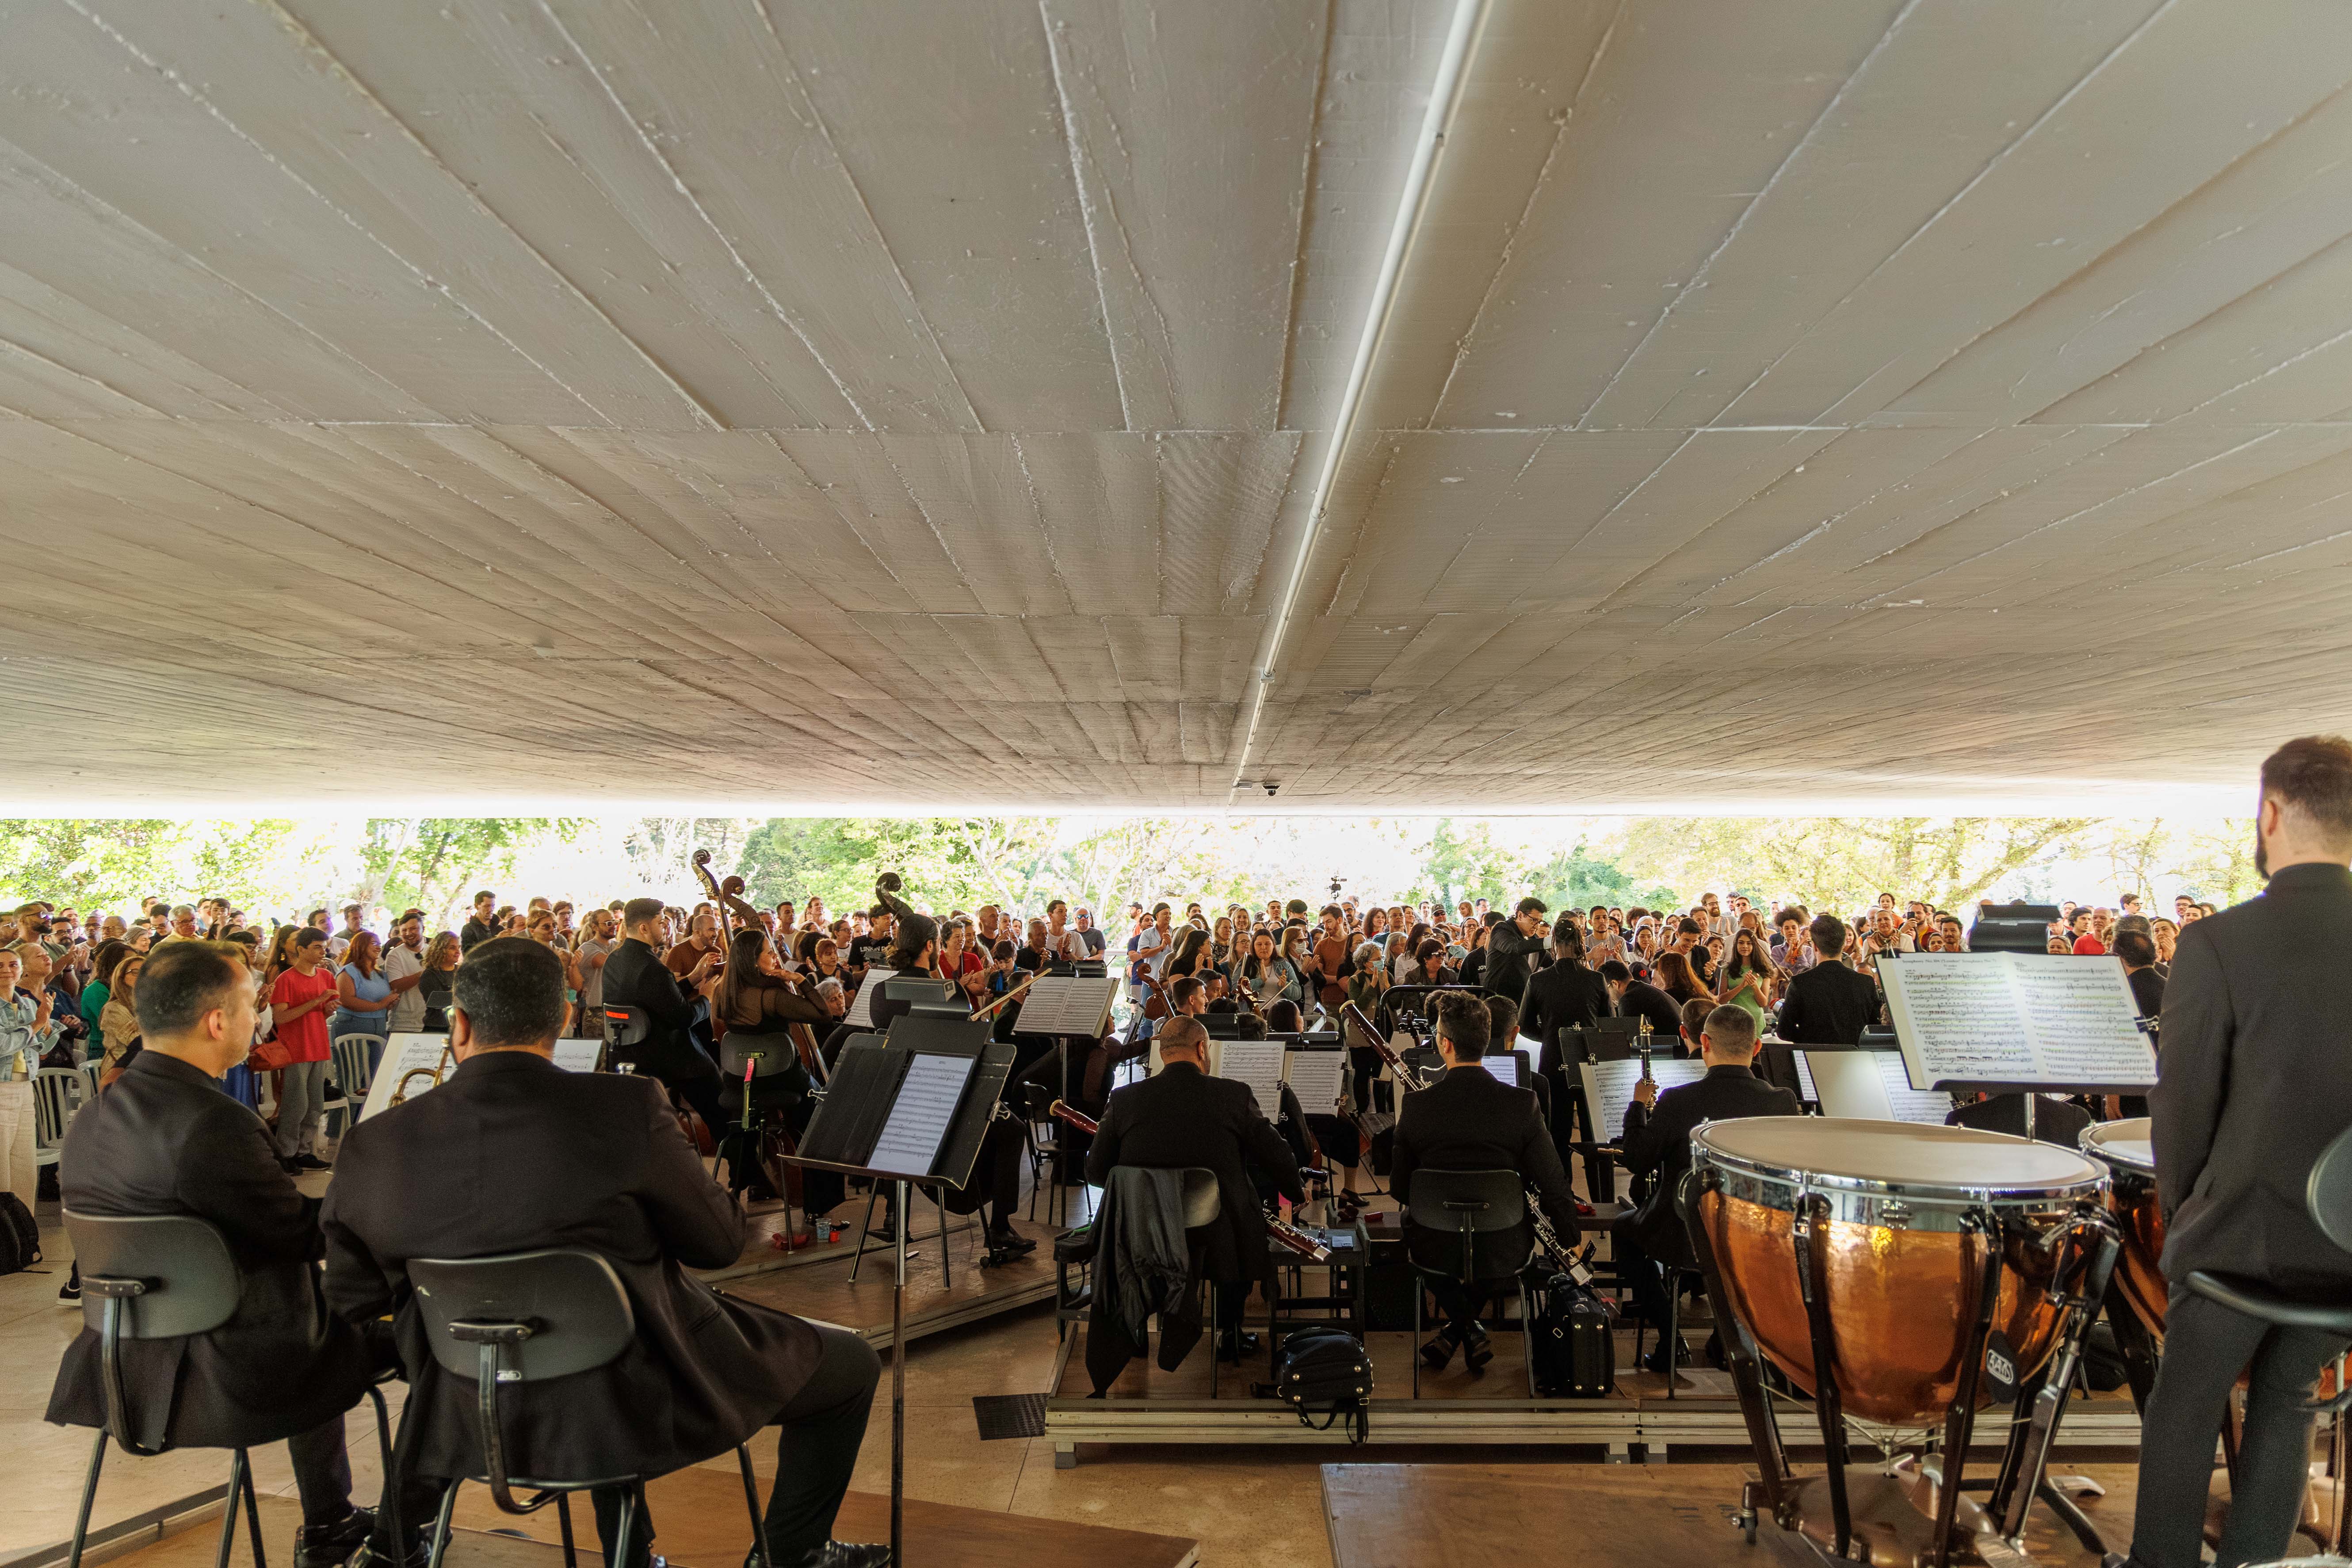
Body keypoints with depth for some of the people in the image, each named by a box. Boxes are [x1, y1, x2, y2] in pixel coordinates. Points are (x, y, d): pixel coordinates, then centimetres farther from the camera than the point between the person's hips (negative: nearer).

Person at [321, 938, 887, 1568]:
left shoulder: (374, 1145, -10)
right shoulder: (625, 1108, -22)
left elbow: (351, 1301, 3)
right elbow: (719, 1243, -11)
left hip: (471, 1421, 6)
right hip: (642, 1406, -5)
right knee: (850, 1363, 15)